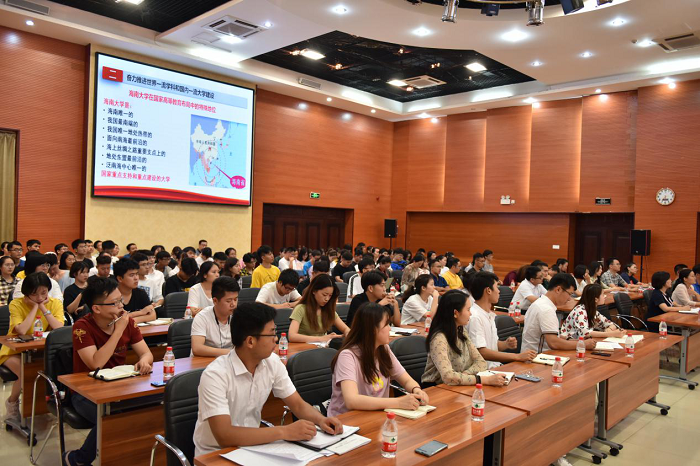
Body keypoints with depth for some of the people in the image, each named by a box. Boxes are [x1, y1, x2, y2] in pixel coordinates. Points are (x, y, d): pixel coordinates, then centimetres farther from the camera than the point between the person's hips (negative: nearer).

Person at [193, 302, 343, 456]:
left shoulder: (272, 362, -6)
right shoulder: (215, 375, -24)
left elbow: (298, 404, 1)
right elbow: (224, 436, -31)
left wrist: (321, 419, -19)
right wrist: (284, 432, -34)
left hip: (251, 446, 6)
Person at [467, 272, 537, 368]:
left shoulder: (490, 315, 15)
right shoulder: (474, 317, -16)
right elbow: (482, 352, -21)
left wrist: (506, 344, 0)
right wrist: (518, 356, -21)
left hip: (496, 366, 9)